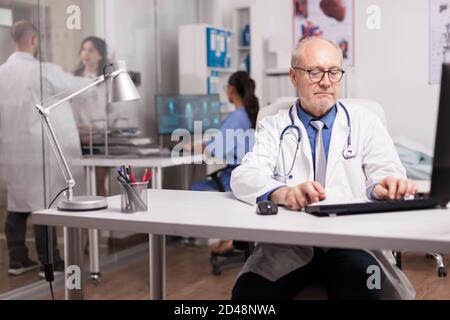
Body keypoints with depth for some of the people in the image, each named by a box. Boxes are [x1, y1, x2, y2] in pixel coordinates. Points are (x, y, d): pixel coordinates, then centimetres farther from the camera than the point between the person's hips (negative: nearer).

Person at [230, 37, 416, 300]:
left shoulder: (366, 123, 14)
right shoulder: (273, 127, 11)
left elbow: (384, 173, 2)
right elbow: (246, 176, -6)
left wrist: (388, 186, -25)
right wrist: (282, 193, -30)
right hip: (287, 245, 0)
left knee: (361, 285, -32)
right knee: (248, 290, -28)